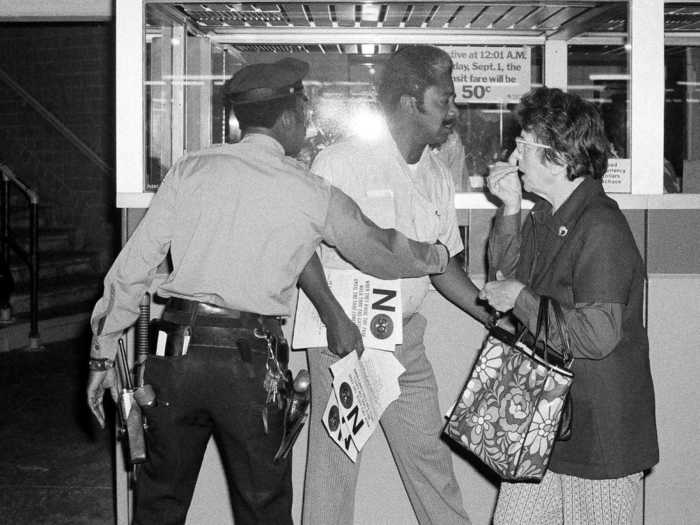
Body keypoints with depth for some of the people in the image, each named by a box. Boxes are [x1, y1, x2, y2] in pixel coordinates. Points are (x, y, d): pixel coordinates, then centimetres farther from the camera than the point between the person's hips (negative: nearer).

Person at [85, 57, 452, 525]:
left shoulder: (190, 171, 4)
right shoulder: (314, 196, 0)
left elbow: (133, 267, 2)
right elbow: (382, 253, 13)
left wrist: (104, 354, 10)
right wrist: (438, 257, 33)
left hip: (176, 352, 3)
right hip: (250, 363, -2)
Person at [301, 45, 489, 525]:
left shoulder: (437, 176, 8)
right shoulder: (340, 163, -12)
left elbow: (444, 264, 16)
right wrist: (335, 317, -21)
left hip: (406, 337, 6)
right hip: (343, 336, -5)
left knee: (429, 451, 12)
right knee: (336, 459, 2)